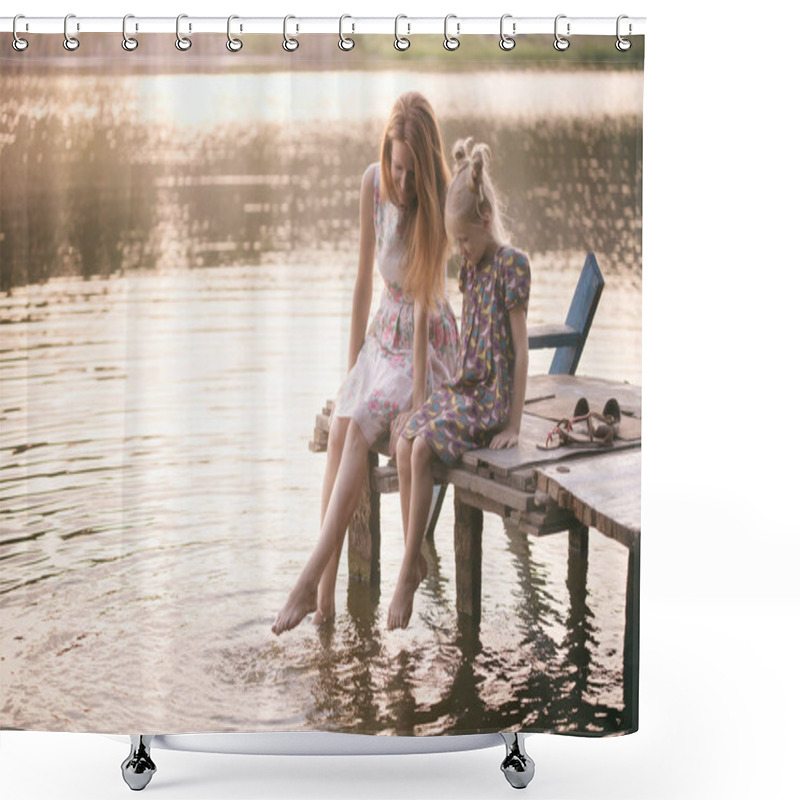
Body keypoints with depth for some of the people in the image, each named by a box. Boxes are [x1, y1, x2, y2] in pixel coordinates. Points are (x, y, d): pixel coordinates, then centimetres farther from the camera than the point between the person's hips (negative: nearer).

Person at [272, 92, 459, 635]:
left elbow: (425, 301, -22)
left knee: (360, 428, -27)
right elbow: (365, 279, 3)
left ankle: (311, 579, -29)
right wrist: (353, 363, 2)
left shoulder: (436, 202, -18)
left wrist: (417, 394, -25)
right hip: (384, 331, 5)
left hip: (426, 341, -5)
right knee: (339, 427, -18)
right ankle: (326, 590, -19)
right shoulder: (373, 182, -2)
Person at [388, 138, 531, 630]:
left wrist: (514, 424, -15)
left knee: (423, 450, -25)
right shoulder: (473, 267, 13)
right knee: (405, 445, -15)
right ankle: (416, 559, -6)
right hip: (462, 386, 7)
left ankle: (409, 574, -20)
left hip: (492, 396, -7)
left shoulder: (513, 264, -11)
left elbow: (521, 347, -13)